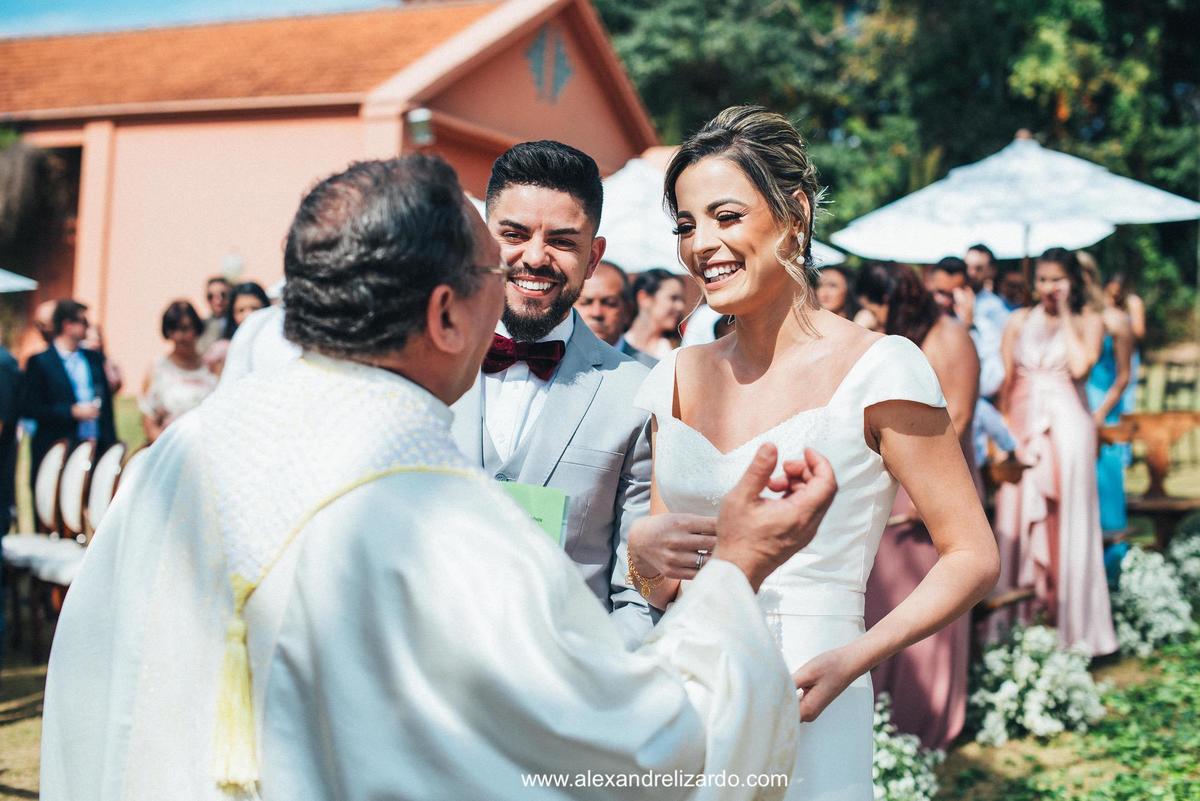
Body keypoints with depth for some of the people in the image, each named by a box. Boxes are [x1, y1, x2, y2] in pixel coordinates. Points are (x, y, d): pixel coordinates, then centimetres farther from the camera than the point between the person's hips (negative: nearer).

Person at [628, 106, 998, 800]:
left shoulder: (877, 368, -9)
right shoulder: (680, 378, 6)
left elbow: (973, 557, -7)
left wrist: (849, 661, -19)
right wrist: (642, 551, -9)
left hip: (797, 715, -4)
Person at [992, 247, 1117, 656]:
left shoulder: (1088, 321, 3)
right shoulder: (1019, 321, 10)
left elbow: (1080, 366, -15)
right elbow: (1005, 380, 8)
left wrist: (1065, 315, -7)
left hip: (1066, 427, -2)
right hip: (1023, 427, 3)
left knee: (1066, 523, 0)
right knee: (1017, 521, 3)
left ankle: (1069, 622, 7)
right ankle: (1018, 619, 11)